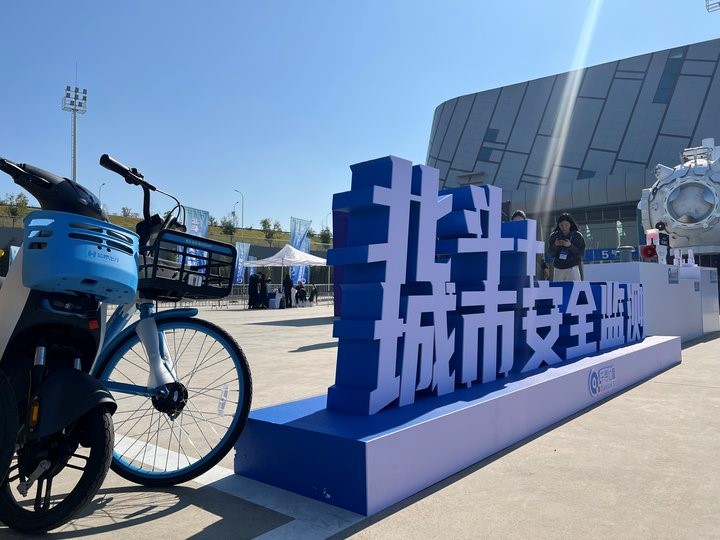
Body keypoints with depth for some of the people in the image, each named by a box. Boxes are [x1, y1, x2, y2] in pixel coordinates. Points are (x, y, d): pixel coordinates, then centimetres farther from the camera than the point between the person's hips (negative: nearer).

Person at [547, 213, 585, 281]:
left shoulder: (577, 236, 0)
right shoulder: (554, 236, 5)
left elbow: (581, 254, -4)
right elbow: (551, 254, 6)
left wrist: (570, 246, -17)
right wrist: (555, 246, -13)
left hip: (572, 268, -2)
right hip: (558, 269, 3)